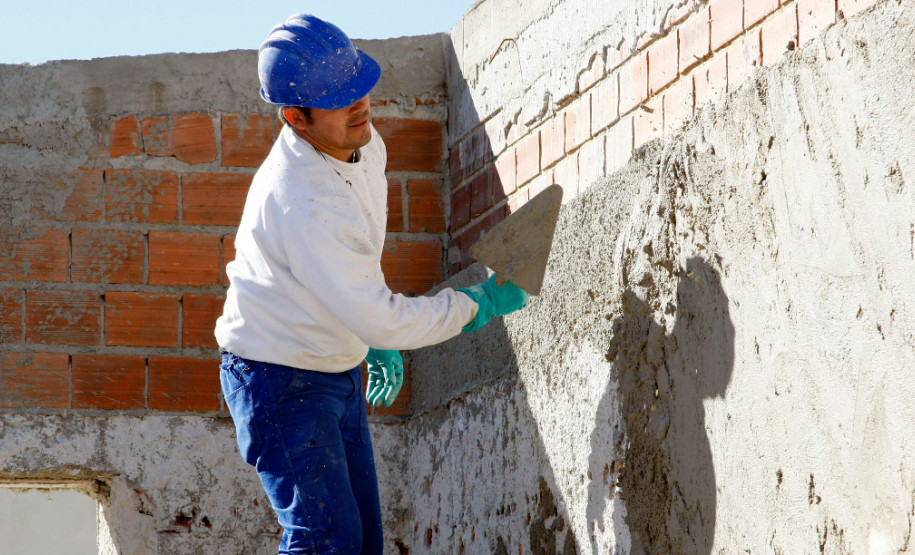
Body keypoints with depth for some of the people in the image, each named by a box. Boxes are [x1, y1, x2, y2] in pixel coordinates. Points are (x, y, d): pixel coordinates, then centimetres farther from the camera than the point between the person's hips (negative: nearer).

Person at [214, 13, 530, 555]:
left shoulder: (366, 144, -2)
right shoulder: (303, 202, -32)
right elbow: (379, 320, -28)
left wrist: (381, 338, 23)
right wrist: (481, 303, -19)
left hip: (339, 371, 9)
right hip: (279, 378, -9)